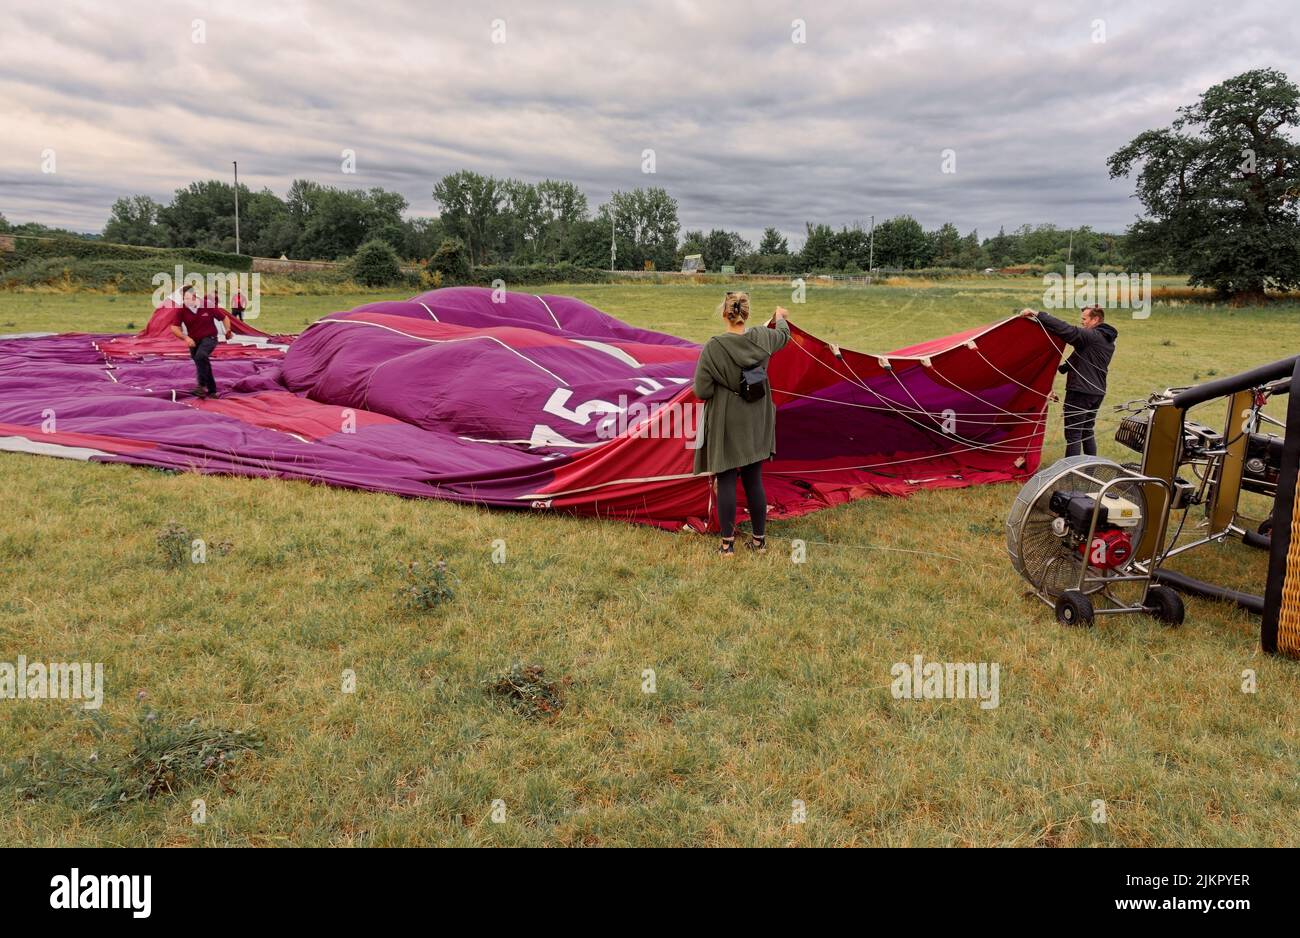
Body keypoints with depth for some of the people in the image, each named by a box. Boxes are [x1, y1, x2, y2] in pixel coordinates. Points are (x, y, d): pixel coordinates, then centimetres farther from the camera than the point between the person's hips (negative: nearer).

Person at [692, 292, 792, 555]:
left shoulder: (713, 348, -18)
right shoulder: (762, 338, -5)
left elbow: (702, 391, -16)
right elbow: (783, 334, 20)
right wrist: (780, 316, 42)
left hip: (725, 424, -4)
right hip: (755, 423, 4)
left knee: (726, 481, 5)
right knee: (754, 480, 13)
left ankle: (728, 544, 11)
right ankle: (759, 540, 24)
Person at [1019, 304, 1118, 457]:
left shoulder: (1091, 336, -16)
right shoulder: (1108, 342, 13)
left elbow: (1065, 329, -27)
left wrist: (1037, 314, -28)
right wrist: (1063, 367, 16)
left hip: (1080, 392, -9)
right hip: (1098, 392, 10)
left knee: (1073, 434, -5)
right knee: (1088, 431, 19)